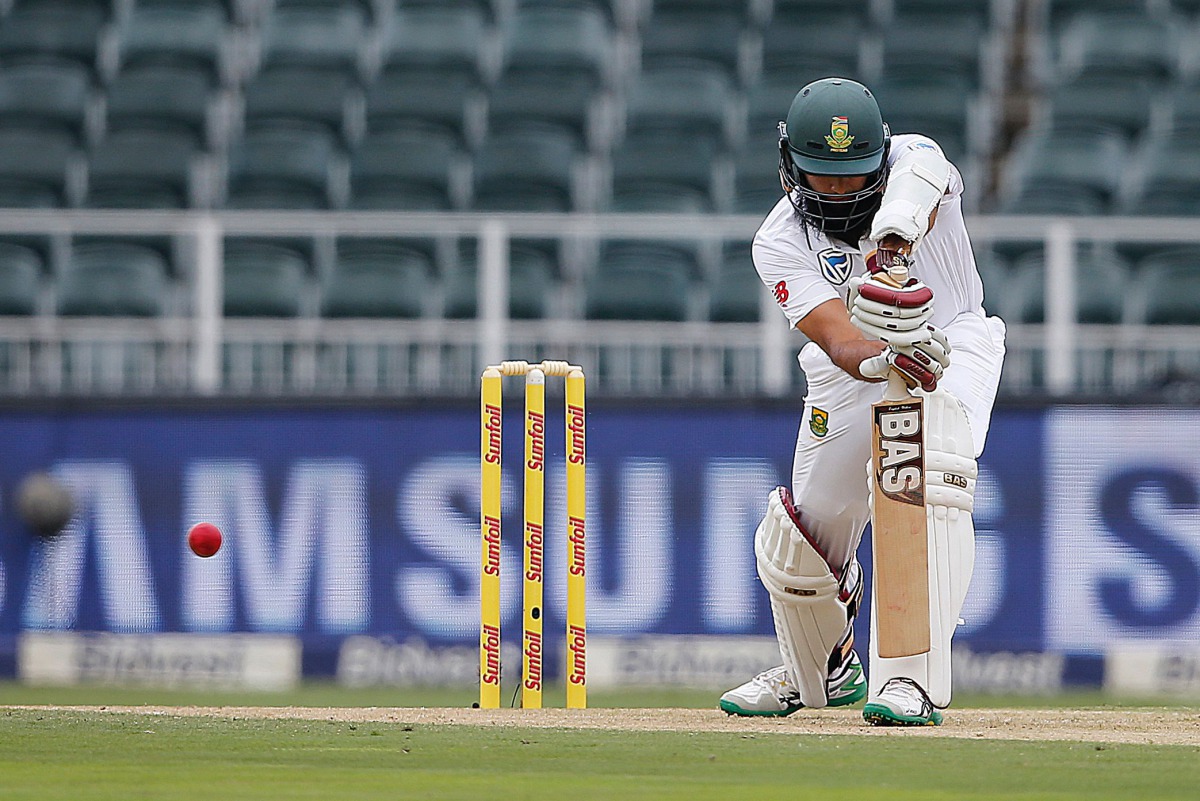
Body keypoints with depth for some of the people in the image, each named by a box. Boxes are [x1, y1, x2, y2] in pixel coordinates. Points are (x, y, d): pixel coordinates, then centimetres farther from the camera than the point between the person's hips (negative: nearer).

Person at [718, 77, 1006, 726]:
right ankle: (822, 670, 37)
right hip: (850, 372, 3)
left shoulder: (913, 159, -18)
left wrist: (894, 237, -69)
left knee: (930, 485, -32)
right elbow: (839, 341, -32)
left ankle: (912, 679, -34)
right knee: (793, 547, 3)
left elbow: (918, 185, -45)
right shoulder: (780, 241, -17)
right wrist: (882, 358, -56)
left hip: (952, 340, -3)